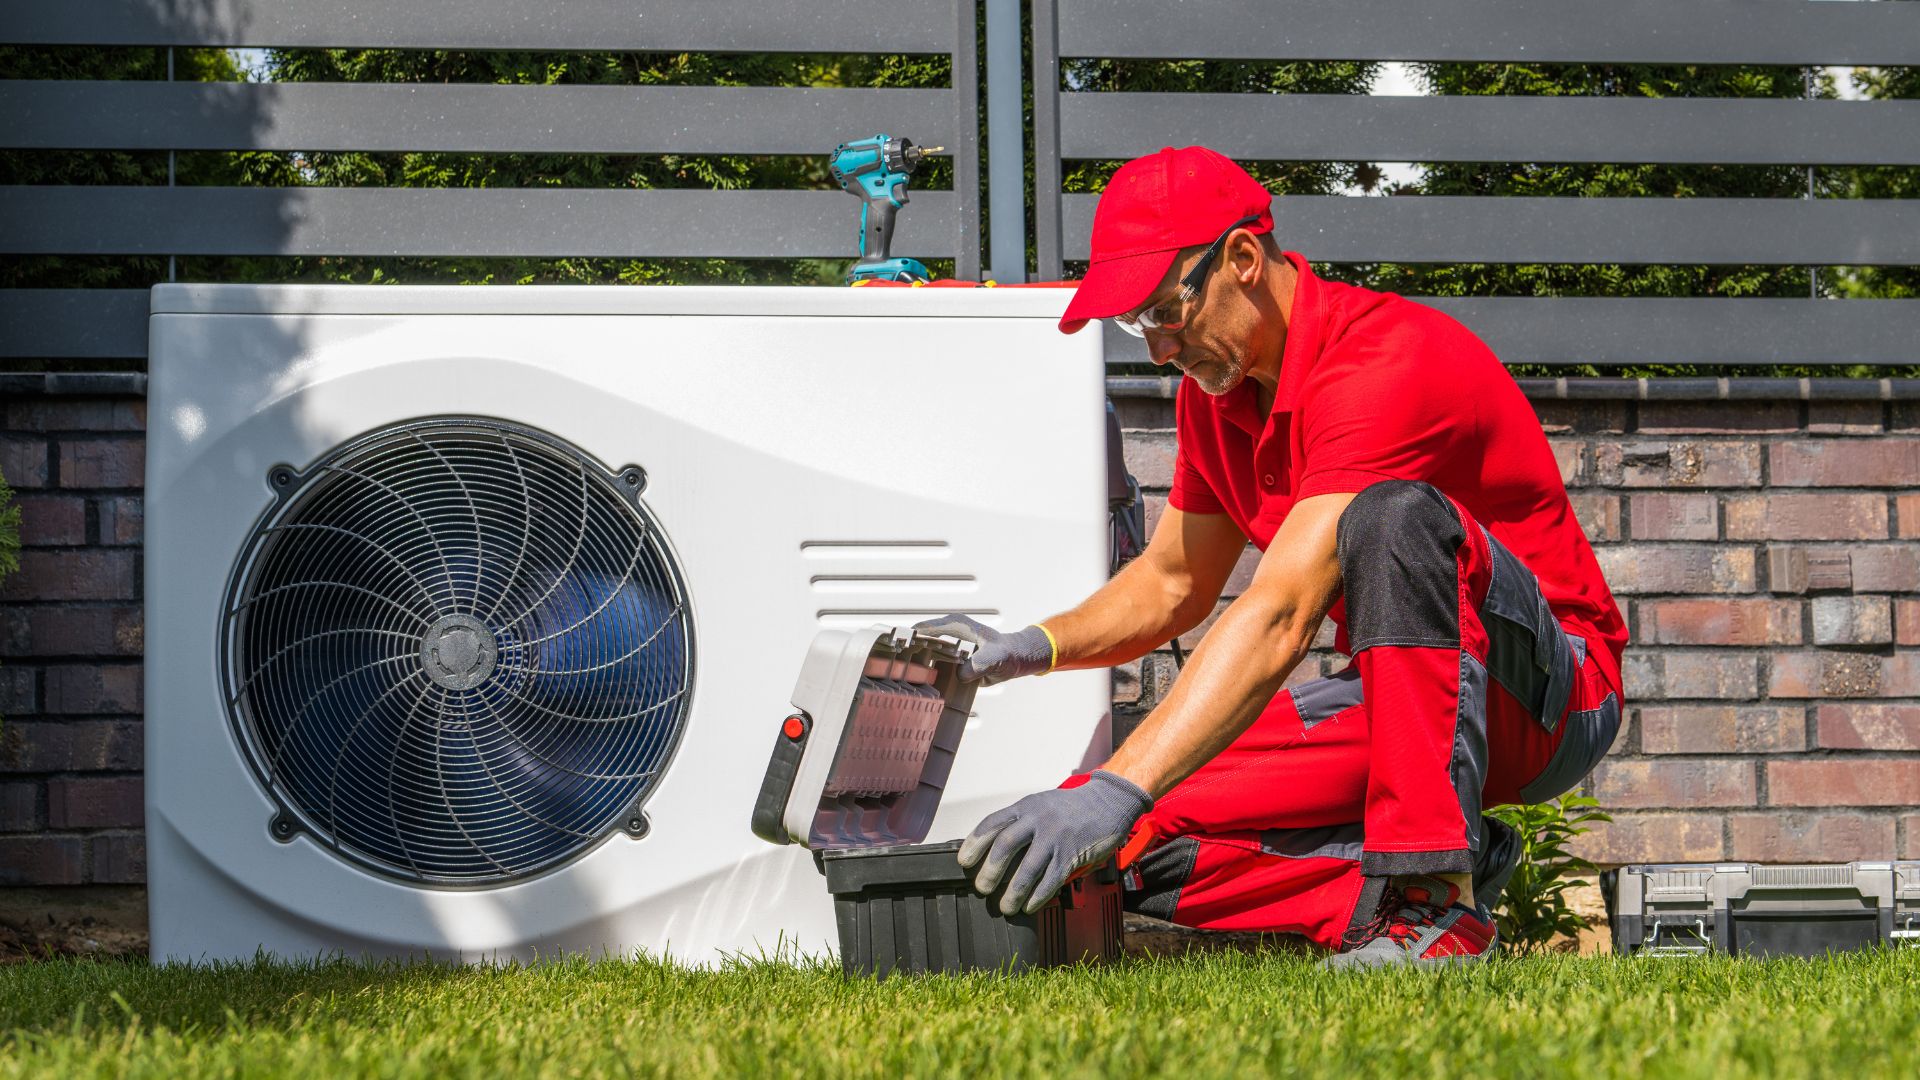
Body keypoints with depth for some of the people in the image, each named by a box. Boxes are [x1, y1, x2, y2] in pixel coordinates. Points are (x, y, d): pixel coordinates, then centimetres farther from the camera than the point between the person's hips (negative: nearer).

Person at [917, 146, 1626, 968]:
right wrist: (1030, 648, -2)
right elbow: (1170, 585, 19)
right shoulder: (1216, 391, 5)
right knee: (1141, 841, -12)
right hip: (1390, 698, 8)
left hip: (1547, 689, -8)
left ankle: (1437, 896, -34)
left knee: (1395, 516, -38)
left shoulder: (1384, 364, -25)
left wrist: (1115, 791, -42)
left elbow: (1279, 619, -35)